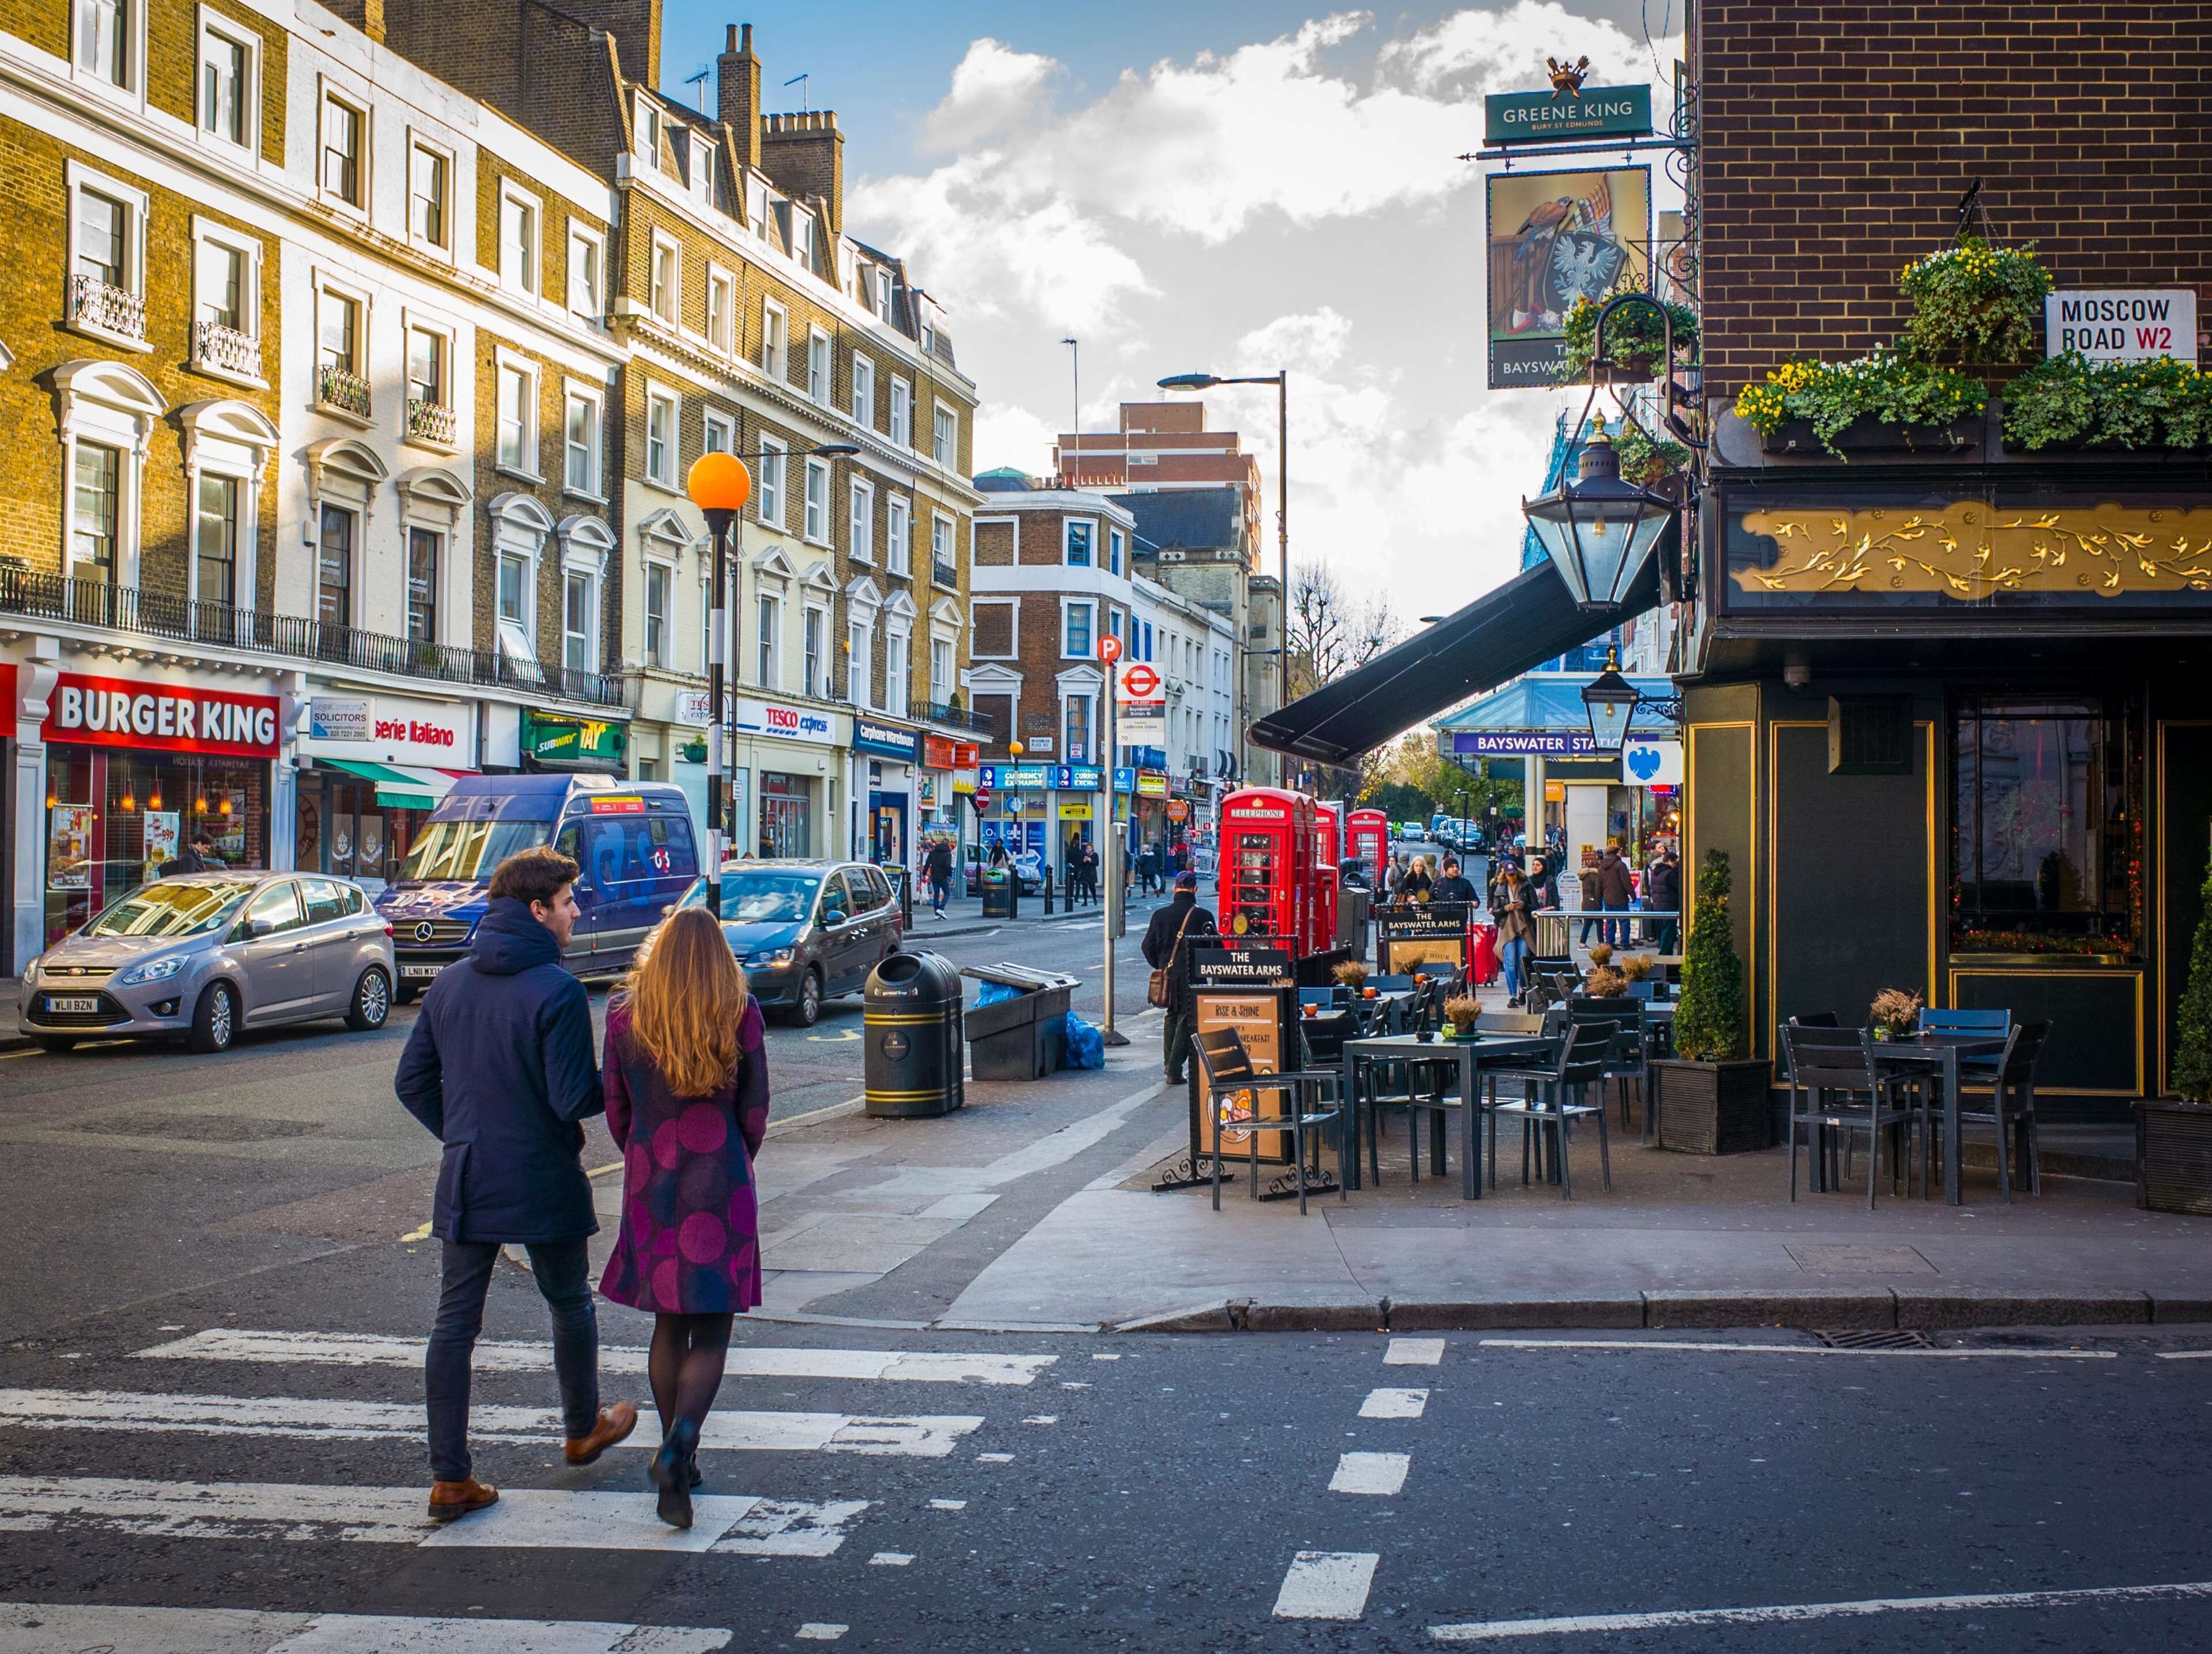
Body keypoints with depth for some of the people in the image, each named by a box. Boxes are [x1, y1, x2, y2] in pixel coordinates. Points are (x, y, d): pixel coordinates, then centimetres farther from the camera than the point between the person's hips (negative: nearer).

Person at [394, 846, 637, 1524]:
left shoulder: (449, 984, 4)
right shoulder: (556, 991, -16)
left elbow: (411, 1082, 9)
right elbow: (574, 1099, -19)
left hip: (465, 1182, 5)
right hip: (543, 1182, -4)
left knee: (455, 1322, 5)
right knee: (570, 1305, 18)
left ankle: (450, 1479, 4)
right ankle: (584, 1429, 36)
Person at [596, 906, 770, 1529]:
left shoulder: (625, 1013, -1)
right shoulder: (740, 1014, -6)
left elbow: (617, 1109, 6)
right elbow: (755, 1110, -1)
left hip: (651, 1186, 2)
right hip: (721, 1186, -2)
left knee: (668, 1326, 16)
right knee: (711, 1334, 2)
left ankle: (675, 1454, 22)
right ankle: (680, 1444, -20)